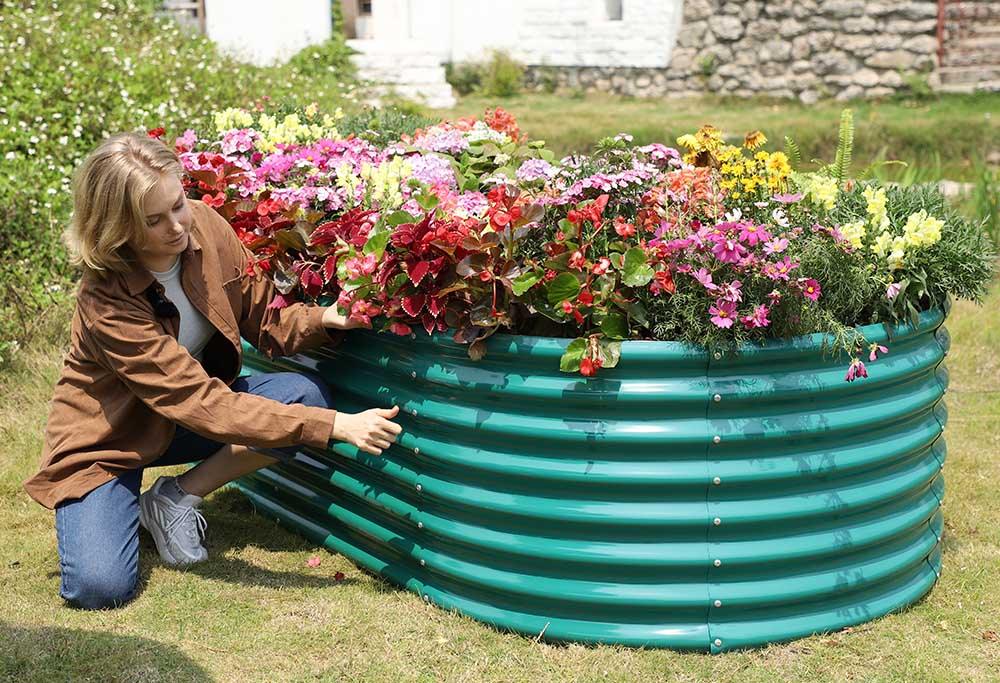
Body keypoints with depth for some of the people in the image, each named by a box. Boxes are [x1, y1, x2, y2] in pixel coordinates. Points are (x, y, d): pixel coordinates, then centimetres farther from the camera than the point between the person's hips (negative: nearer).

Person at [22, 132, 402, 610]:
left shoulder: (205, 226, -15)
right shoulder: (106, 301, -31)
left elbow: (265, 322, -6)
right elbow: (200, 404, -36)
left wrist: (321, 320, -30)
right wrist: (335, 426, -42)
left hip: (197, 399, 6)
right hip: (109, 436, -5)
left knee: (305, 395, -21)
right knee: (99, 587, -26)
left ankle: (175, 499, -5)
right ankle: (121, 500, 9)